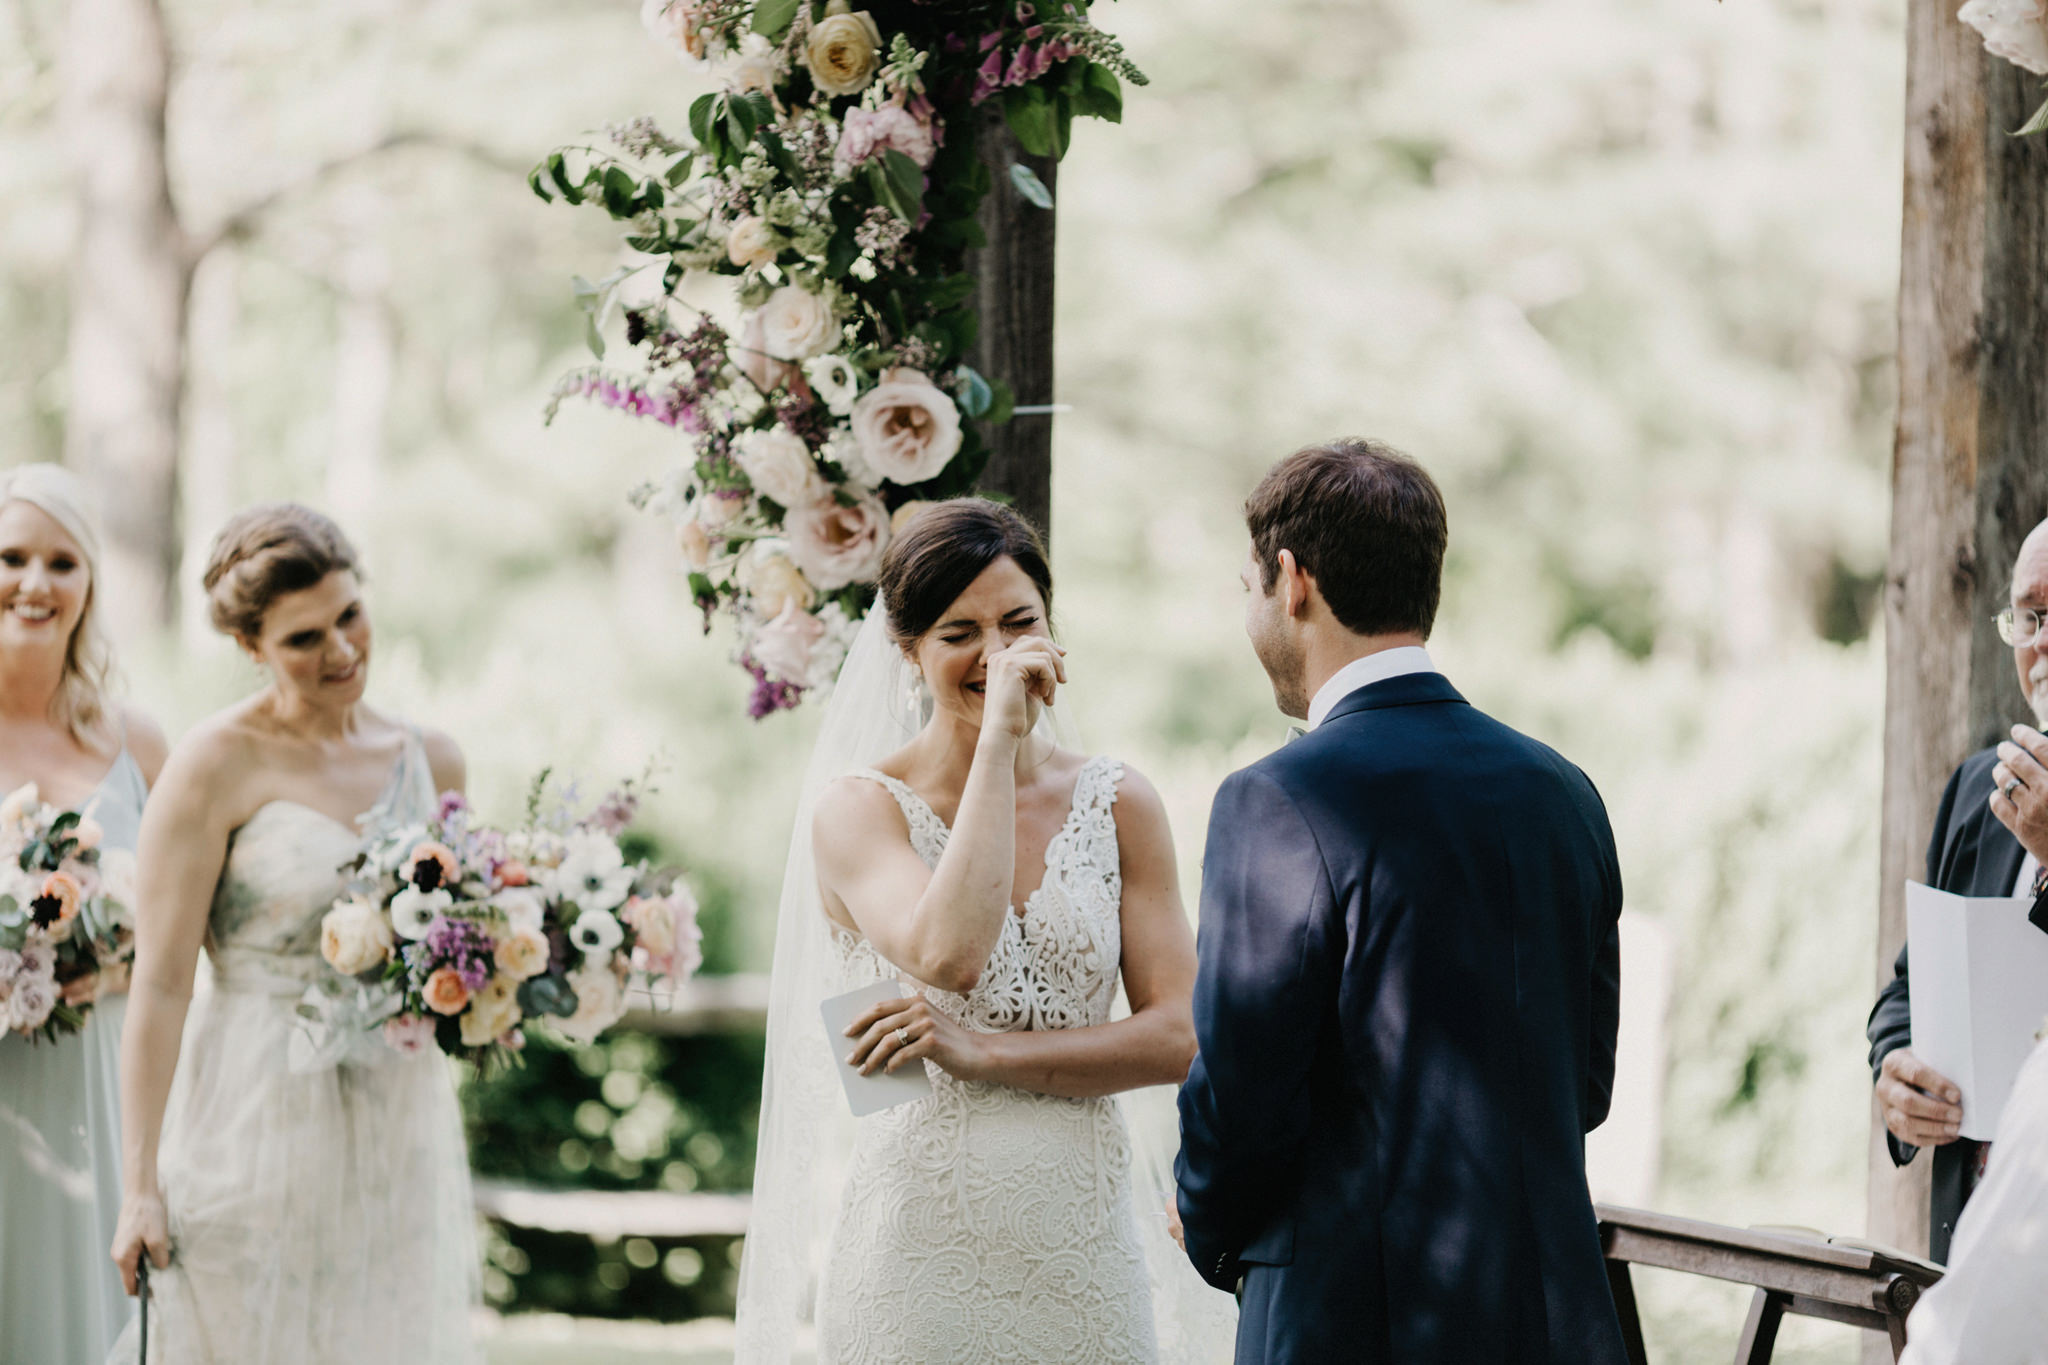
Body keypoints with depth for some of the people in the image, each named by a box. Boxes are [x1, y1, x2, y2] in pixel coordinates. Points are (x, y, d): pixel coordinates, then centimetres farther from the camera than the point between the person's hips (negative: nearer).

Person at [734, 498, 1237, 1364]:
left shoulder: (1119, 806, 5)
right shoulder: (858, 807, -3)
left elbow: (1181, 1035, -1)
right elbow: (949, 955, -22)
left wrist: (984, 1054, -13)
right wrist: (998, 737, -17)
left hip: (1082, 1250, 3)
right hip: (919, 1248, -3)